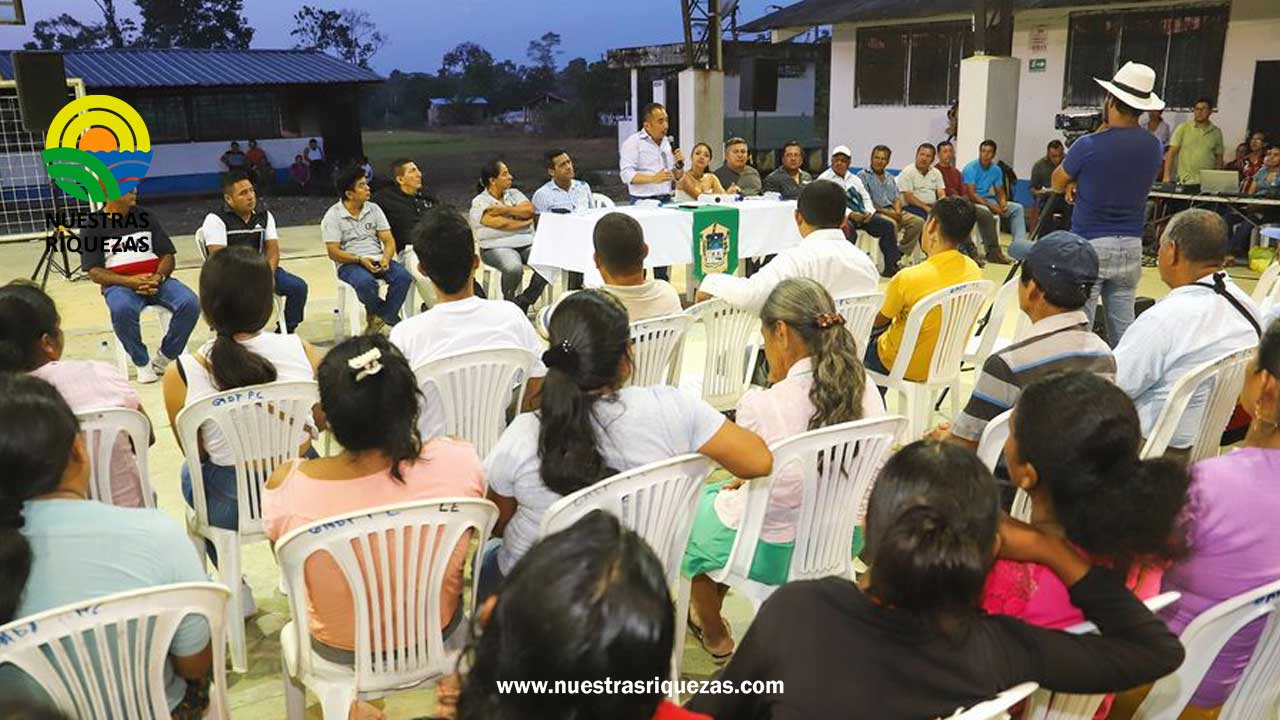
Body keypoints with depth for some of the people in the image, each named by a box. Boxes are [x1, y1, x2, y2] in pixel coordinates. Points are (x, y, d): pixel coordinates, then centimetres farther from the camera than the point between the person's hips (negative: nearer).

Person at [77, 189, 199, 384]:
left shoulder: (146, 217, 10)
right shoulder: (92, 227, 3)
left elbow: (167, 255, 8)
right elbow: (95, 273, -3)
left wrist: (158, 277, -14)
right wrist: (130, 281, -20)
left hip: (155, 280, 3)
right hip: (119, 284, -2)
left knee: (190, 303, -26)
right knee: (122, 309, -38)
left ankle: (164, 358, -8)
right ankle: (141, 362, -14)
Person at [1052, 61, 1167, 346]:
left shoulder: (1089, 145, -13)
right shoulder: (1153, 147, 4)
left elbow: (1057, 183, 2)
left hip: (1089, 245, -5)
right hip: (1131, 247, 6)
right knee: (1123, 327, 11)